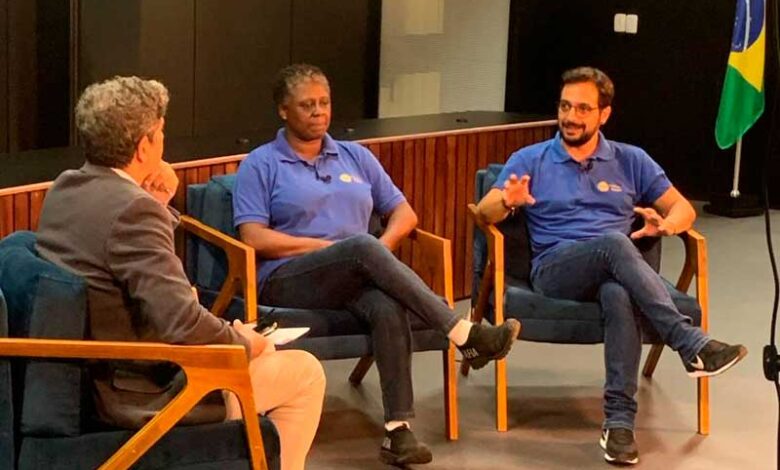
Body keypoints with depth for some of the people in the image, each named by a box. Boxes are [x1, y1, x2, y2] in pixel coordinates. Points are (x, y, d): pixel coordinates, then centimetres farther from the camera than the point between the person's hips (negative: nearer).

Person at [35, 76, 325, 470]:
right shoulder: (133, 209, -27)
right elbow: (183, 322, -31)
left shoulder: (65, 188, 1)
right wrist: (243, 343, -12)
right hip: (140, 393, -10)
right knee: (305, 373, 3)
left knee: (260, 350, 28)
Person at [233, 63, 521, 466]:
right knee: (362, 247, -35)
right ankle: (465, 336, -37)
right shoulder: (260, 165, 6)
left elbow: (403, 212, 17)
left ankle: (398, 430, -38)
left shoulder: (355, 156, 20)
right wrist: (329, 245, -11)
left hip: (354, 277, 4)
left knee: (389, 306, -34)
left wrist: (383, 247, -5)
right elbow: (254, 239, -6)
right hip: (288, 280, -4)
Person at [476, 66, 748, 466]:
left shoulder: (631, 161, 17)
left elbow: (683, 208, 15)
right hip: (555, 271, -1)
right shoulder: (529, 160, 12)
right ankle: (693, 346, -40)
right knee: (614, 244, -35)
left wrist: (665, 225, -9)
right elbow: (484, 212, 3)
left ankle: (619, 422, -38)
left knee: (620, 296, -38)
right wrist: (508, 201, -21)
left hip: (615, 273, 2)